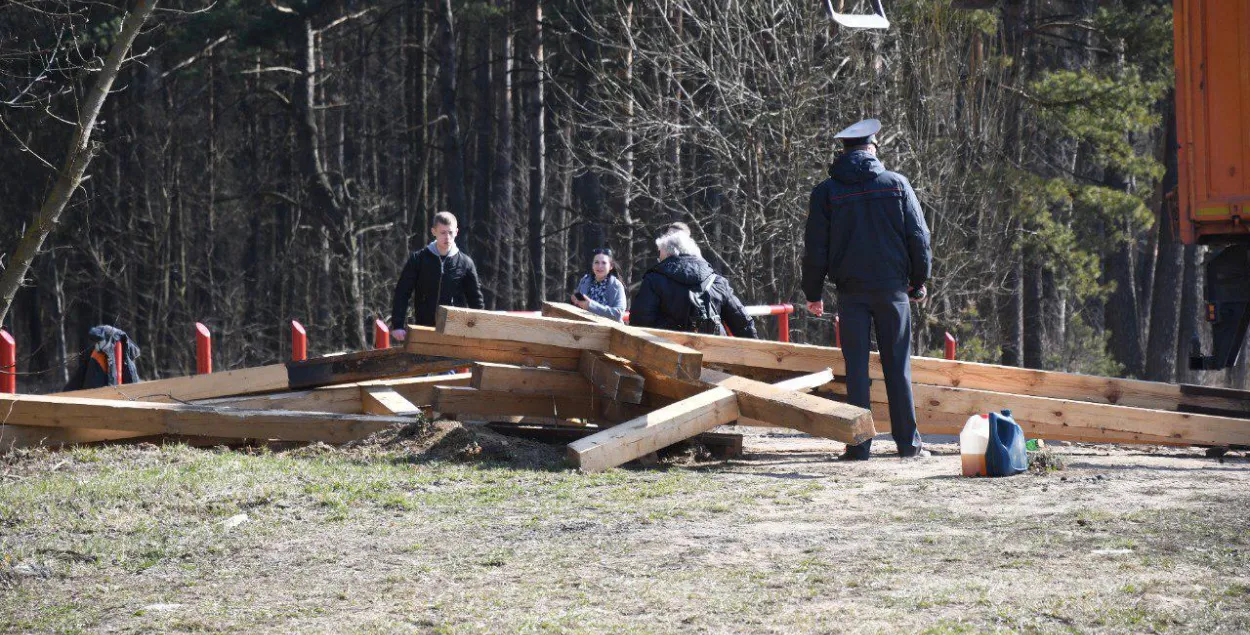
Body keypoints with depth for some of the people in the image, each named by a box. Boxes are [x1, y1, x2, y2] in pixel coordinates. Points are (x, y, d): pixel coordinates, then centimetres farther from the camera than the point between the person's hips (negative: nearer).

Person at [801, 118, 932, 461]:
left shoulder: (826, 192, 1)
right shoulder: (897, 185, 2)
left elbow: (815, 249, 1)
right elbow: (919, 237, 4)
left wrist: (813, 293, 11)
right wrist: (919, 282, 16)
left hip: (851, 291, 0)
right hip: (892, 287, 0)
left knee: (856, 366, 3)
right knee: (898, 366, 5)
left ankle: (859, 444, 0)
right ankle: (907, 442, 6)